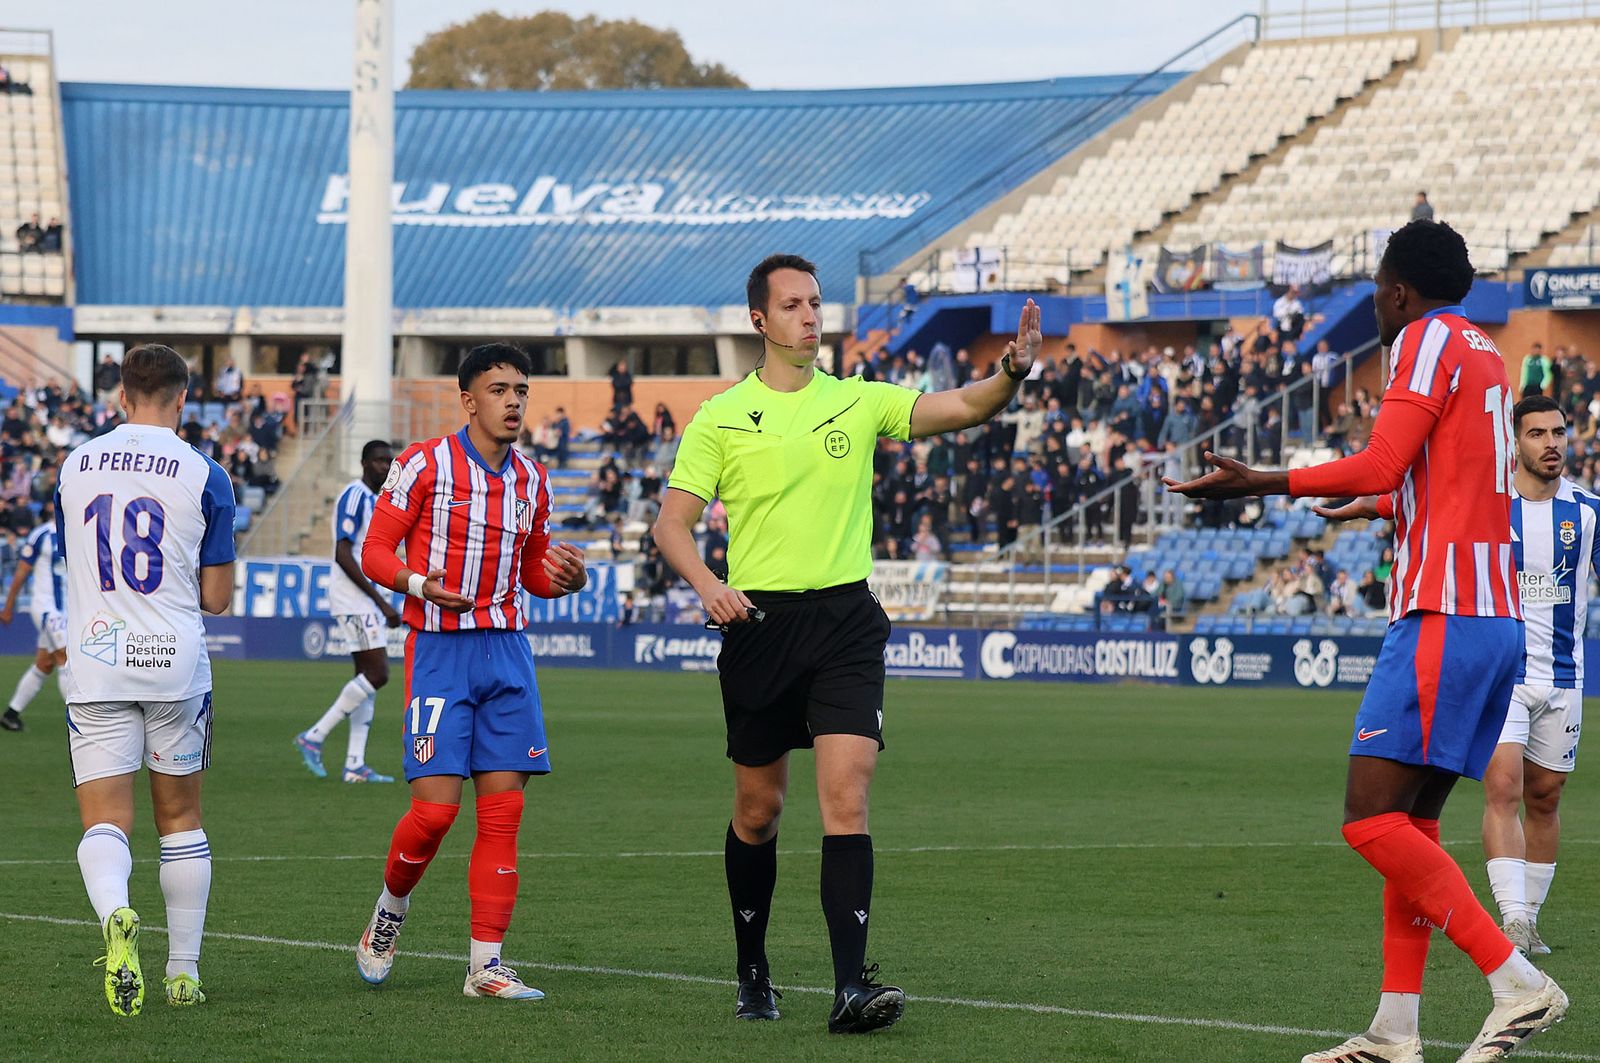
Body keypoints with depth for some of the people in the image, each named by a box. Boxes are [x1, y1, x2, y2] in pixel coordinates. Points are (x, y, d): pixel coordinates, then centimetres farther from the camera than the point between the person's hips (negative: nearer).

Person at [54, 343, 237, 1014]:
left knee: (104, 823, -2)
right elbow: (217, 598, -1)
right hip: (175, 664, -1)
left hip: (94, 663, 1)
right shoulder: (203, 475, -4)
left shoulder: (75, 466, 5)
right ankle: (183, 972, 19)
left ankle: (115, 915, -34)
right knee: (180, 819, 15)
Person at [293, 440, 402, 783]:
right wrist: (380, 600, -21)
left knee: (368, 677, 6)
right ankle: (314, 736, -6)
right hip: (354, 599, -10)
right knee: (376, 675, -13)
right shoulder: (354, 496, -13)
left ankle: (355, 764, 5)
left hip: (369, 598, 10)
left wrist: (382, 603, 21)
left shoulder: (374, 500, 18)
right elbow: (343, 555, -20)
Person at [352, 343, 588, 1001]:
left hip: (506, 651, 5)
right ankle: (390, 911, 17)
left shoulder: (532, 481, 12)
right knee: (436, 806, -12)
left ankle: (486, 964, 1)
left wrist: (570, 578, -1)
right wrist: (421, 584, -22)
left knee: (503, 809, -2)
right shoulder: (424, 465, -5)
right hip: (438, 651, -5)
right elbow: (374, 551, -2)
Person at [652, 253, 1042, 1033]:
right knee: (759, 807, 9)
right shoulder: (720, 418, 3)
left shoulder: (859, 402, 6)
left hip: (845, 619, 0)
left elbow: (962, 409, -5)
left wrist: (1013, 370, -26)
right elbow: (672, 522, 2)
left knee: (847, 798, -13)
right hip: (759, 620, 0)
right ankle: (751, 970, 28)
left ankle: (851, 988, -18)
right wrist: (707, 584, -18)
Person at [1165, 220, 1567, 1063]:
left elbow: (1381, 465, -18)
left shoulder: (1429, 340, -6)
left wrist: (1260, 484, -15)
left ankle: (1518, 984, -17)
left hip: (1442, 616, -10)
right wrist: (1377, 508, 51)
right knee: (1410, 822, 10)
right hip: (1496, 620, 10)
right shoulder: (1485, 356, 21)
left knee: (1372, 819, -13)